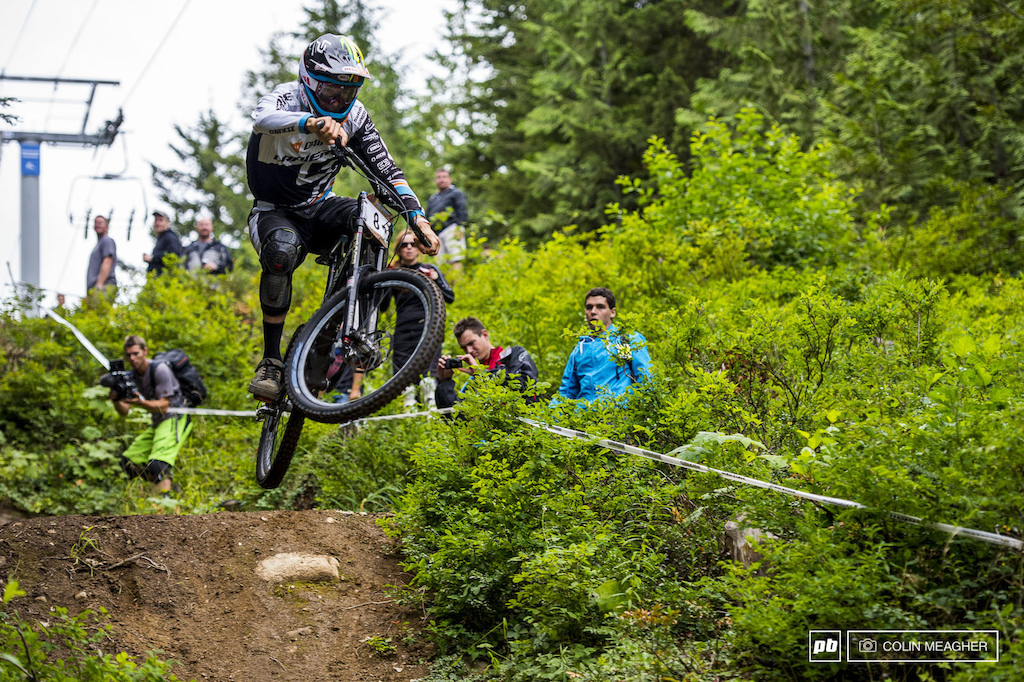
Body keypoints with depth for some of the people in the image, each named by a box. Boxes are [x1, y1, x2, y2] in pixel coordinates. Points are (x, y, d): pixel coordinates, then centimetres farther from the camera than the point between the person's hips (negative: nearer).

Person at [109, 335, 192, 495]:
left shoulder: (159, 369, -14)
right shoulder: (132, 376, 7)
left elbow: (164, 406, -19)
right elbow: (124, 411, 3)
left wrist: (140, 403, -34)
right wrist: (116, 401, -19)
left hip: (175, 418, -9)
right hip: (157, 423, 9)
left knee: (157, 464, -27)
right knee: (129, 461, 6)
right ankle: (169, 486, 12)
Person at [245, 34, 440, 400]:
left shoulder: (354, 115, -6)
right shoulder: (288, 96, -18)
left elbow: (388, 171, -7)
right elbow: (264, 118, -44)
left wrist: (419, 219, -23)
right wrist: (313, 123, -65)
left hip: (318, 208, 4)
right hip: (274, 213, -4)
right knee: (283, 250, -38)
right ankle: (271, 362, -28)